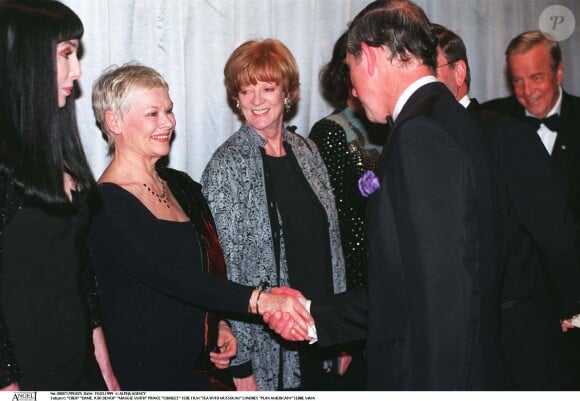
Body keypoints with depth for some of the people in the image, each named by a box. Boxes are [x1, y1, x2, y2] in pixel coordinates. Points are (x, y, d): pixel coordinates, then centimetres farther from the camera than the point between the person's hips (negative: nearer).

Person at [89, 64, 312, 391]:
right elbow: (170, 277, -29)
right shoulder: (107, 205, -18)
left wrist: (217, 324, 2)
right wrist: (259, 300, -35)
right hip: (142, 374, -7)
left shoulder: (180, 184, 8)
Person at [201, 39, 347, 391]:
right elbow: (223, 269, -12)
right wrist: (239, 364, -13)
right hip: (267, 346, -5)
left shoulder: (307, 151, 5)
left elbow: (331, 242, 9)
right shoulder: (226, 166, -11)